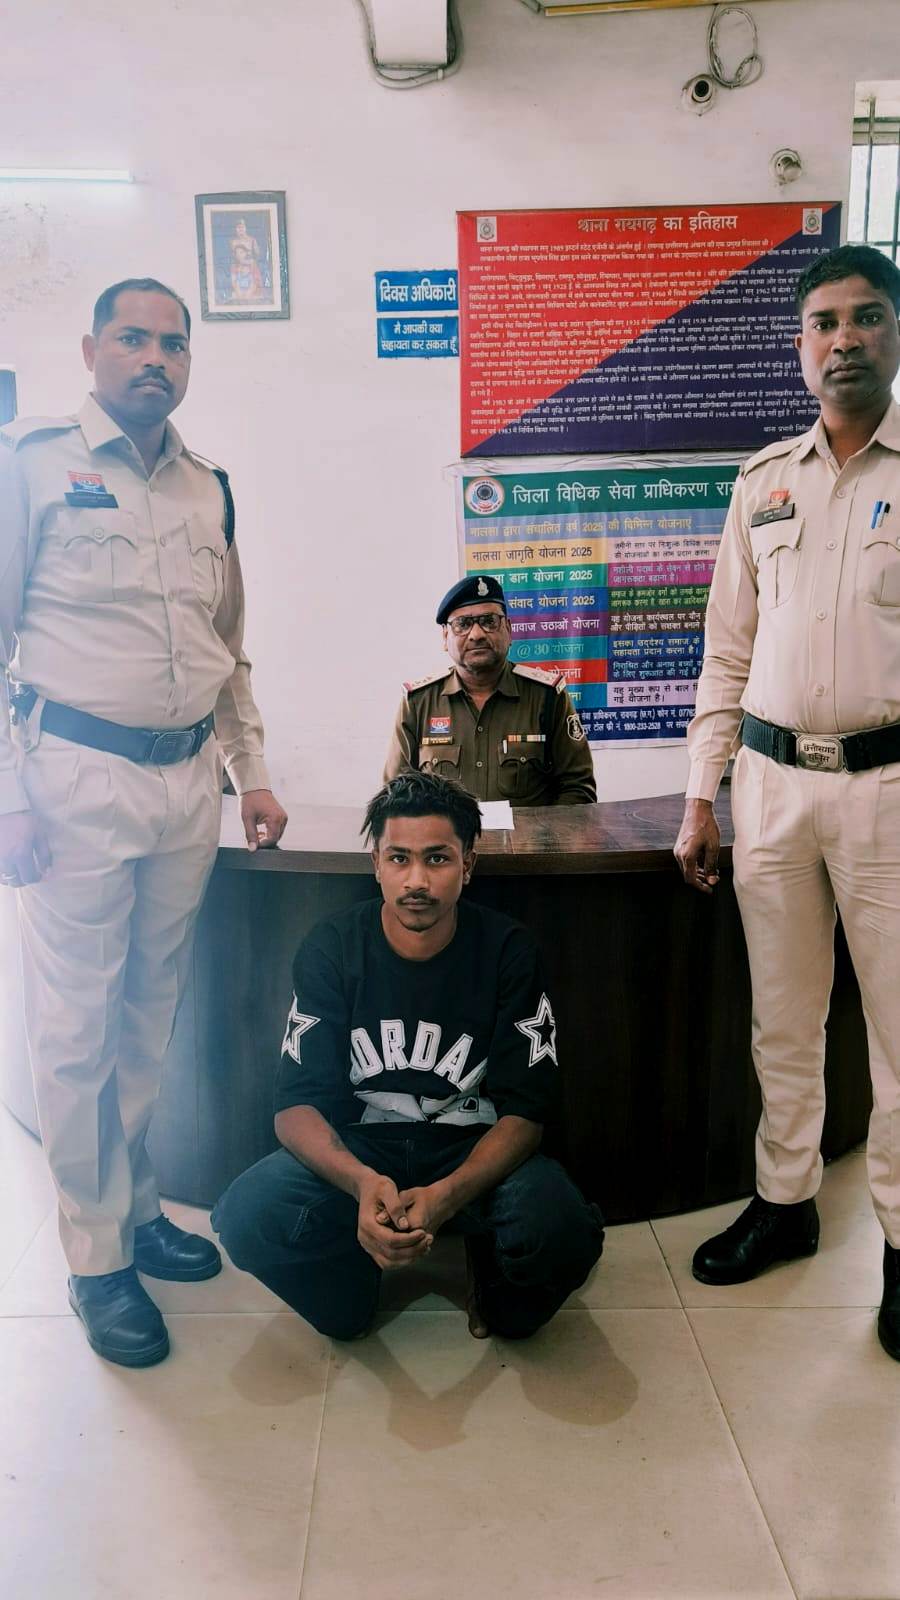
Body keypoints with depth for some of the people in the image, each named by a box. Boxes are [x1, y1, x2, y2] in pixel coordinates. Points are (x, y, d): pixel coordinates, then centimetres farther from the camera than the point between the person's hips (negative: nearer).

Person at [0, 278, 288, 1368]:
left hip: (188, 780, 5)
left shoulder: (208, 489, 14)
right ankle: (98, 1258, 15)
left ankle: (136, 1207, 29)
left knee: (151, 1019, 13)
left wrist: (253, 775, 15)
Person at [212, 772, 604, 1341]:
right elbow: (297, 1103, -11)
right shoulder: (331, 949, -7)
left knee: (560, 1234, -32)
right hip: (355, 1151, 1)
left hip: (475, 1151, 0)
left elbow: (526, 1110, -11)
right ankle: (353, 1274, 6)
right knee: (247, 1217, -28)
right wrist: (362, 1182, -33)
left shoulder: (508, 952, -9)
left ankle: (497, 1295, 6)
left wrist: (447, 1195, -31)